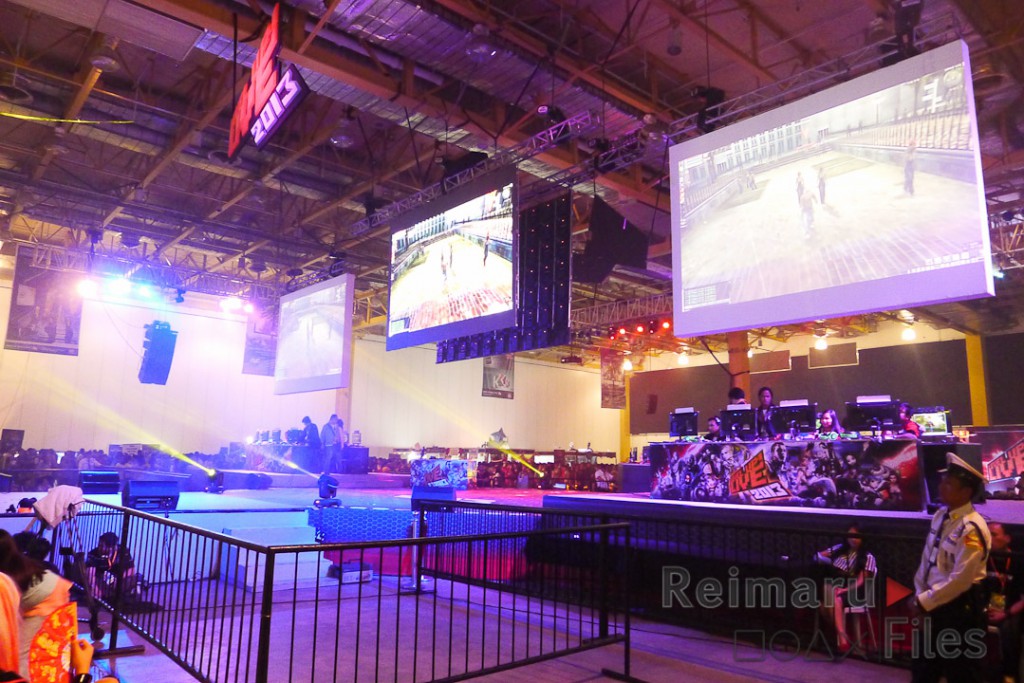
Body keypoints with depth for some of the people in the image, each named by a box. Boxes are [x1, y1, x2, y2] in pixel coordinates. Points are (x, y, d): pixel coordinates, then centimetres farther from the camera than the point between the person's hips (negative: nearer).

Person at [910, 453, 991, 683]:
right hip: (934, 605, 8)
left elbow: (960, 580, -24)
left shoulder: (972, 529, -23)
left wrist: (923, 602, -16)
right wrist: (920, 599, 1)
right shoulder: (940, 516, 2)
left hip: (960, 608, -8)